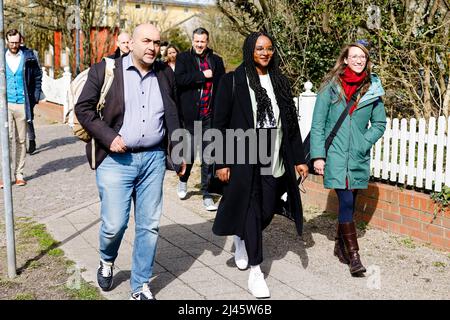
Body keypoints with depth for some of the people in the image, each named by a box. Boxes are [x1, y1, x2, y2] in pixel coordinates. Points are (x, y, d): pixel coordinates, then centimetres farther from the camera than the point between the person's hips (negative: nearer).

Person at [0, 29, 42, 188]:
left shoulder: (28, 56, 3)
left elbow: (37, 77, 9)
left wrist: (35, 97, 1)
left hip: (22, 104, 1)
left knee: (21, 140, 7)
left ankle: (19, 174, 15)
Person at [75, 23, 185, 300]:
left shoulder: (165, 74, 10)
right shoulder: (105, 70, -3)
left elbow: (173, 116, 18)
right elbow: (83, 108, -3)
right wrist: (108, 137, -13)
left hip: (153, 159, 4)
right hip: (115, 159, -3)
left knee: (149, 225, 5)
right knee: (114, 224, -5)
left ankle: (141, 287, 20)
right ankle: (107, 261, 29)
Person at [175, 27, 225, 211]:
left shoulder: (216, 61, 12)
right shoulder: (183, 58, 4)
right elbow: (179, 79, -12)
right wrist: (202, 75, -12)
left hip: (210, 115, 2)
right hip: (190, 115, -2)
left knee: (208, 157, 4)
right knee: (189, 152, 4)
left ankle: (206, 194, 12)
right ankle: (183, 181, 32)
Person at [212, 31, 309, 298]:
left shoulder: (281, 82, 9)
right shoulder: (233, 81, -4)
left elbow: (292, 123, 11)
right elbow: (220, 124, -4)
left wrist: (299, 159, 8)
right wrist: (221, 163, -8)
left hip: (275, 163, 4)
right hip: (245, 162, -4)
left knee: (267, 212, 9)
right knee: (251, 212, 1)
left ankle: (242, 239, 41)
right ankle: (255, 271, 13)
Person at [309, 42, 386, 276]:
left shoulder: (373, 89, 6)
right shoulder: (331, 86, -2)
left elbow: (380, 123, 14)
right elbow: (318, 124, -2)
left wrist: (365, 143, -2)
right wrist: (318, 155, -8)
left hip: (359, 157, 3)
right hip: (334, 154, -3)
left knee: (349, 203, 10)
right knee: (346, 202, -10)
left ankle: (340, 245, 29)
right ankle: (353, 256, -4)